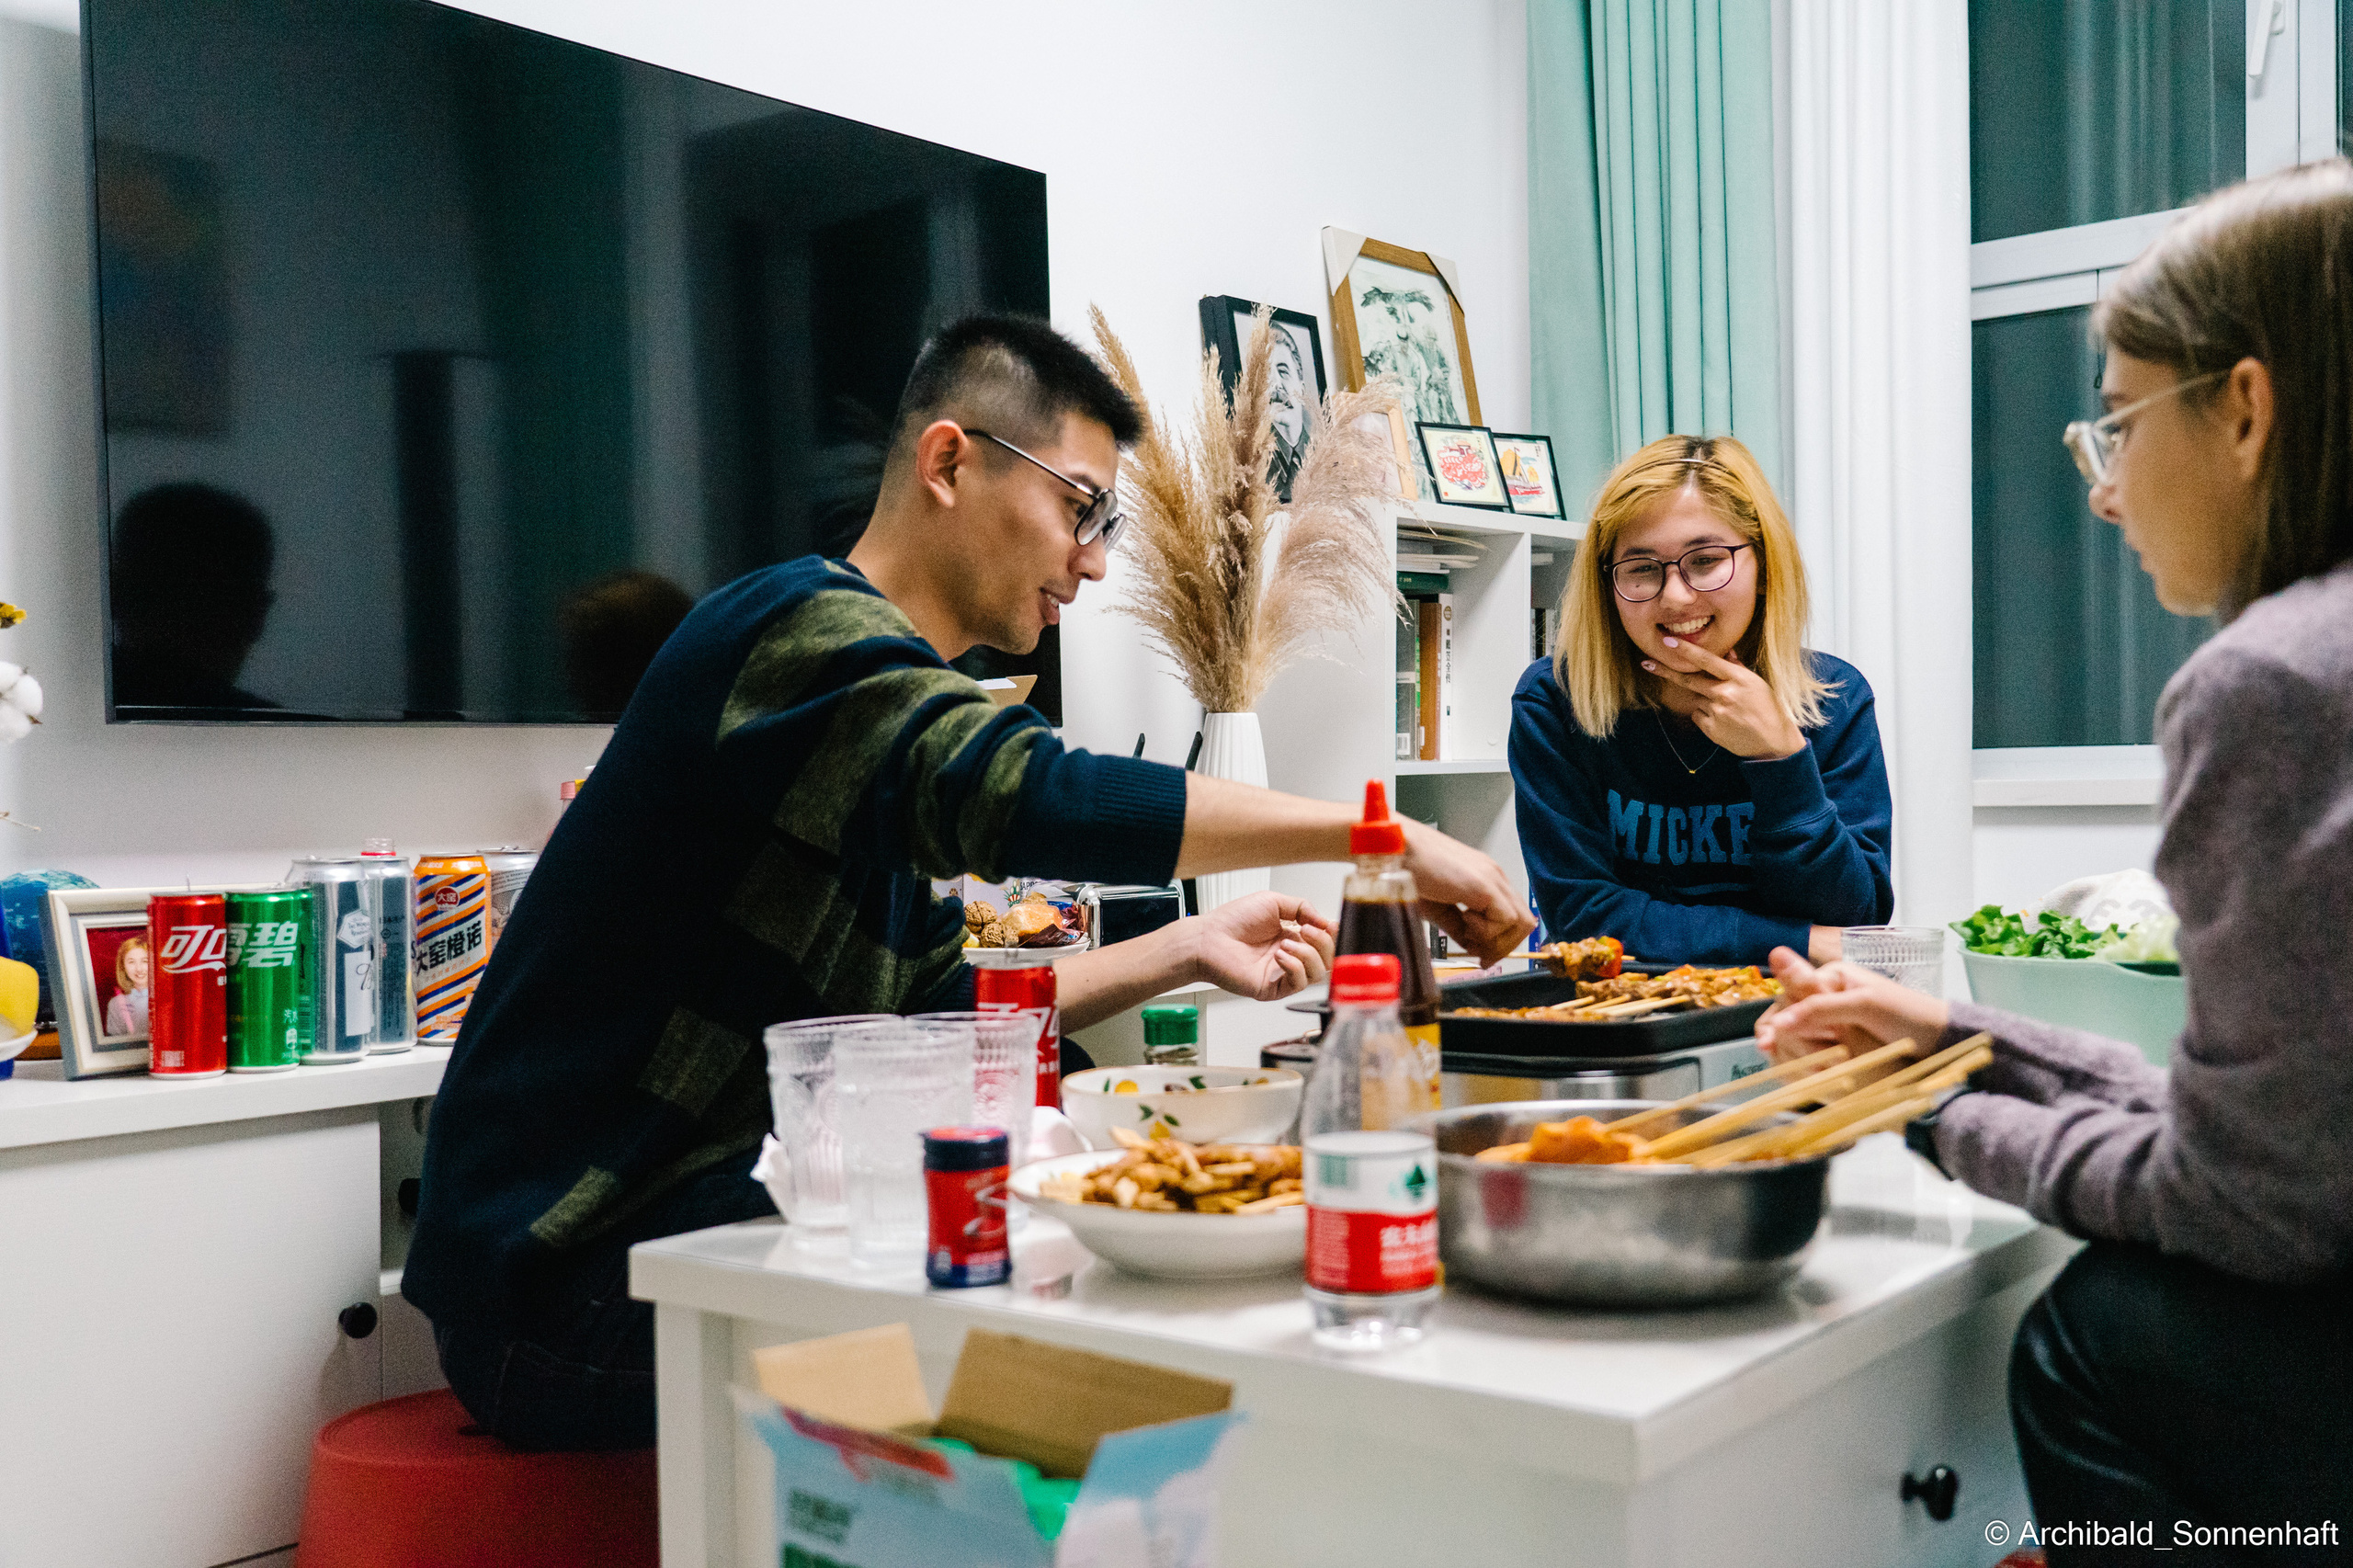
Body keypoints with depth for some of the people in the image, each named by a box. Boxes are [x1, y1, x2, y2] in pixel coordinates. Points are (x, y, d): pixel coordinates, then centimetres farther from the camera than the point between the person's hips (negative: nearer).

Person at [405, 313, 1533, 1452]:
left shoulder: (886, 694, 15)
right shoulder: (803, 630, -16)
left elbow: (939, 1014, 17)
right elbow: (1029, 795, -34)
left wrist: (1185, 952, 6)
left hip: (694, 1223, 9)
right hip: (570, 1283, -9)